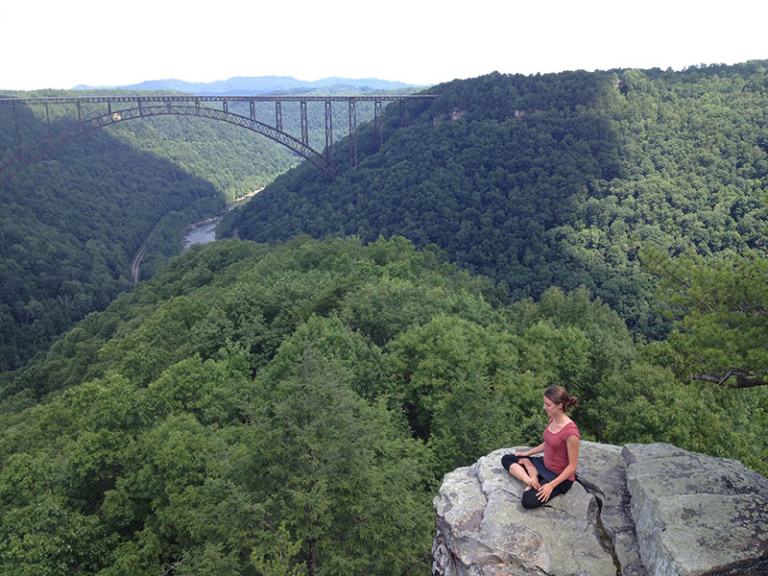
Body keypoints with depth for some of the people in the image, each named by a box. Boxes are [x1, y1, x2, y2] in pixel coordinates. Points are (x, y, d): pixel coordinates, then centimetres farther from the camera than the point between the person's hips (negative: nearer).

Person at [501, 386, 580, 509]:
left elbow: (572, 466, -22)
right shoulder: (553, 419, -4)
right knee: (506, 459, 5)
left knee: (528, 501, -30)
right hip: (545, 465, 9)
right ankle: (532, 480, -10)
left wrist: (551, 485, -22)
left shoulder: (570, 432, -30)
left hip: (560, 476, -9)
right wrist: (528, 453, 15)